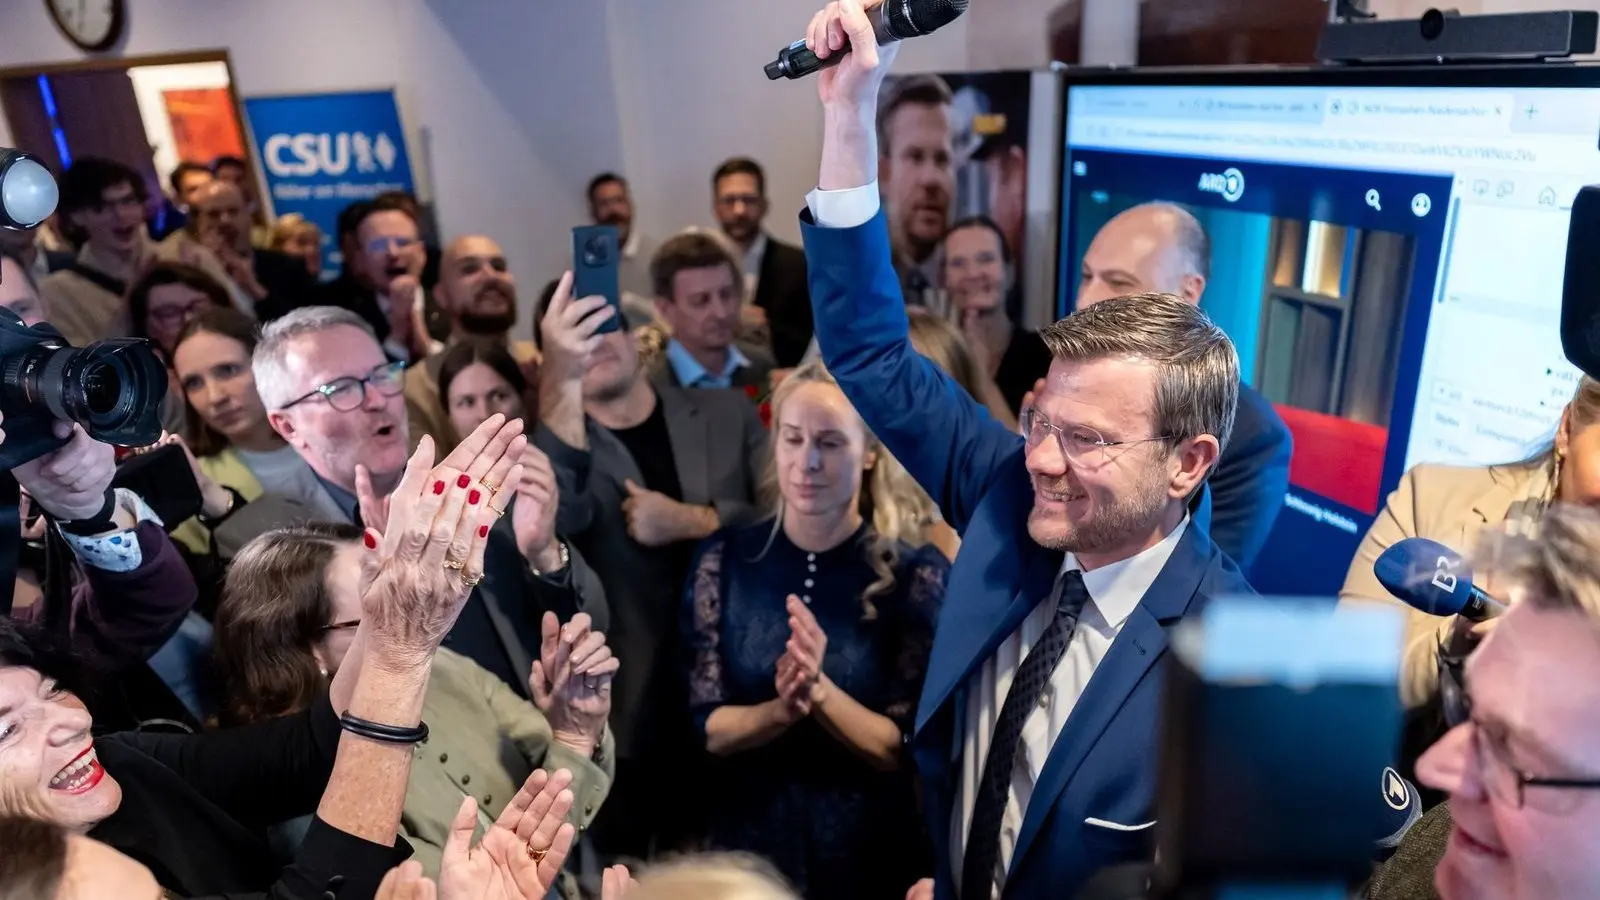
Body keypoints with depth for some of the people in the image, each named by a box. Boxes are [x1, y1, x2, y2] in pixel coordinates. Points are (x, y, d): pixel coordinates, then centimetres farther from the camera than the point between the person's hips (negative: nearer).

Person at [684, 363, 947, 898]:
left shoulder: (916, 574, -13)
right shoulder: (723, 561, -8)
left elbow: (907, 749, -12)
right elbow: (707, 729, -7)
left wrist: (819, 690, -27)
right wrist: (781, 710, -25)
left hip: (872, 855, -1)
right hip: (748, 846, 1)